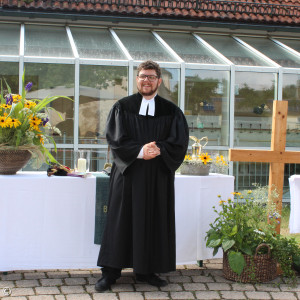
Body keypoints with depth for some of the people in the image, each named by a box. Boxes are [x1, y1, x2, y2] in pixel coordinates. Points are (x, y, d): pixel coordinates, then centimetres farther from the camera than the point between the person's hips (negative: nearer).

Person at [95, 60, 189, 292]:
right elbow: (115, 138, -5)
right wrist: (140, 151, -18)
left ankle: (146, 271, 16)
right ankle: (111, 271, 9)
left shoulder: (171, 111, 7)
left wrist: (158, 150, -17)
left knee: (154, 221, 4)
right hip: (128, 173, -1)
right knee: (121, 221, 1)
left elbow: (179, 142, 0)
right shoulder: (122, 107, 4)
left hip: (158, 176, 1)